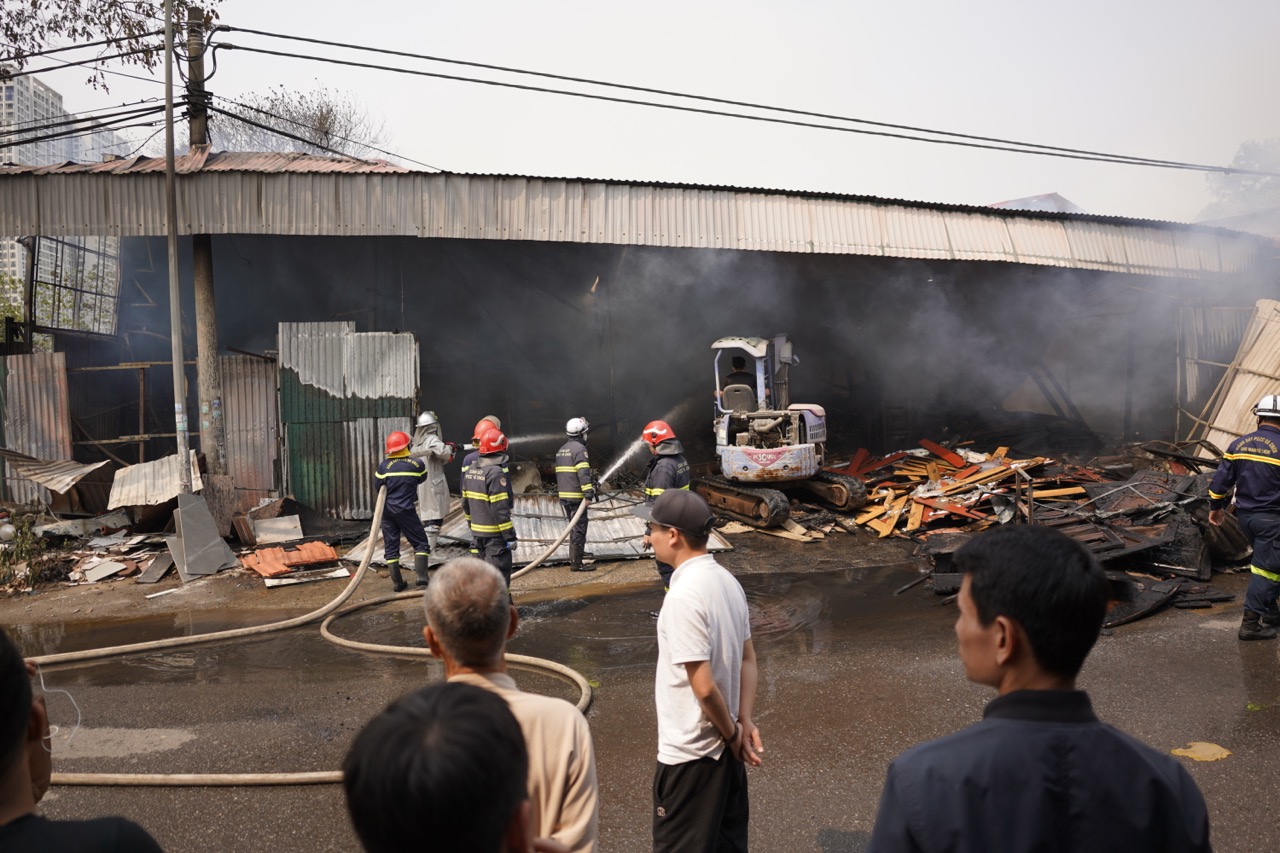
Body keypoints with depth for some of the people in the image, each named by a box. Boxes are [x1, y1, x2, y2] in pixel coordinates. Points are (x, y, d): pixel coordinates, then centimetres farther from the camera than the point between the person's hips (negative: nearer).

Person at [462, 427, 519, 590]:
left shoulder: (470, 471, 8)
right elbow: (500, 509, -22)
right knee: (500, 572, -3)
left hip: (477, 532, 9)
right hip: (495, 534, -9)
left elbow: (466, 503, 16)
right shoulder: (496, 473, -20)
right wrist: (510, 536, -17)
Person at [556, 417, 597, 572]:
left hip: (564, 495, 9)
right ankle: (576, 563, -5)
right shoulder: (579, 449, -12)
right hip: (576, 495, -9)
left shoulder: (561, 450, 18)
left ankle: (578, 552, 32)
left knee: (574, 526, 20)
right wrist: (589, 491, -24)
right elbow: (583, 473, -22)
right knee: (579, 528, -5)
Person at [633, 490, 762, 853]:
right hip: (725, 745, 8)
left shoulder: (683, 595, -25)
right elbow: (747, 659, 9)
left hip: (689, 751, -8)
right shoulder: (727, 580, 2)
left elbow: (703, 685, -25)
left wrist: (732, 732, -10)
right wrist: (744, 724, 4)